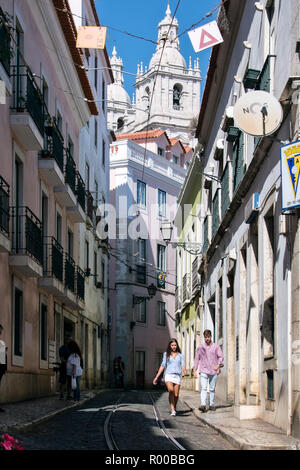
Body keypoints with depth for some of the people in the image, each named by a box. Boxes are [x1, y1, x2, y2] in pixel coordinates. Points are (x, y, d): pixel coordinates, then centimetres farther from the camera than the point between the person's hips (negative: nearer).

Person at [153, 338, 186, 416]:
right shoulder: (166, 354, 11)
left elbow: (182, 365, 3)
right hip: (168, 375, -1)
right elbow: (162, 366, 12)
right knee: (171, 391, -24)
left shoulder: (180, 355, 12)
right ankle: (172, 410, -25)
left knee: (176, 395, -2)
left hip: (177, 376, 1)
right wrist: (157, 377, 8)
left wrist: (184, 371, -21)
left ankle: (174, 408, 25)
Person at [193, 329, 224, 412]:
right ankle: (203, 405, -22)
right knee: (203, 388, -13)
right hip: (204, 371, 0)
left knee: (212, 389, 7)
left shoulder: (216, 346, 4)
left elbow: (221, 357, 0)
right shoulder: (200, 348, 7)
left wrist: (218, 365, -18)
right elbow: (196, 359, 10)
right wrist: (195, 370, 3)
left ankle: (212, 404, 19)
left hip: (214, 371, 0)